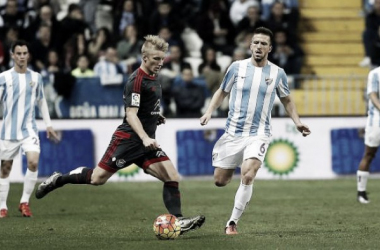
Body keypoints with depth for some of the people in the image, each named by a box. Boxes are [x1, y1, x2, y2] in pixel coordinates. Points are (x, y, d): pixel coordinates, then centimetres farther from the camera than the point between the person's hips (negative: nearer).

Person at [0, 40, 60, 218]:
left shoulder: (36, 77, 7)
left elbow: (41, 101, 18)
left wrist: (48, 125, 16)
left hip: (29, 130, 1)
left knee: (33, 162, -18)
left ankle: (24, 202, -6)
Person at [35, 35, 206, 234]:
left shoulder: (152, 78, 14)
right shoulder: (136, 80, -14)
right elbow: (131, 114, -22)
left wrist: (156, 117, 16)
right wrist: (145, 138, -33)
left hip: (146, 142, 8)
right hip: (128, 139, -8)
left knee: (172, 177, -7)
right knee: (98, 178, -5)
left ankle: (177, 220, -7)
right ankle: (58, 180, 16)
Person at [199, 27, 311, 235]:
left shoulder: (277, 73, 1)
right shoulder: (237, 67, -1)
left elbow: (286, 100, 16)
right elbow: (222, 92, 12)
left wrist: (297, 122, 3)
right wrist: (209, 112, -4)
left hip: (258, 134, -1)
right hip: (233, 132, 1)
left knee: (248, 176, -24)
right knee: (220, 181, 3)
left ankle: (232, 222, -11)